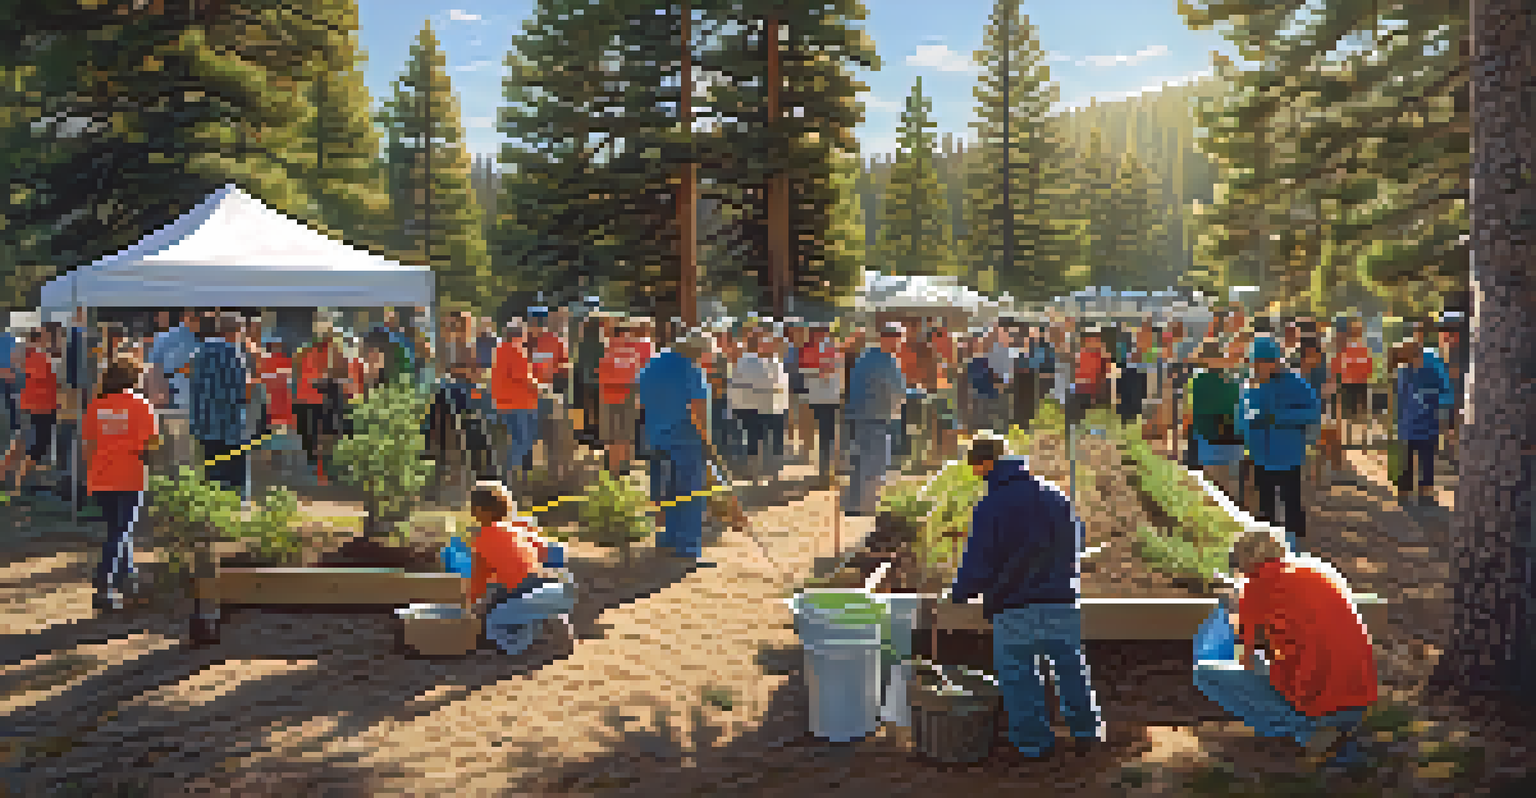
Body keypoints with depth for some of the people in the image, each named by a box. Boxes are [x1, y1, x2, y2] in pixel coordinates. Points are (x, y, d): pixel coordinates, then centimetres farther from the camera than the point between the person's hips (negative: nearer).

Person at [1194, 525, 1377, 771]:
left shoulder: (1258, 585, -4)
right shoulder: (1322, 570, 13)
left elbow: (1248, 661, 7)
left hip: (1312, 705, -7)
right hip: (1360, 705, 7)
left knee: (1204, 673, 5)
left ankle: (1308, 732, 2)